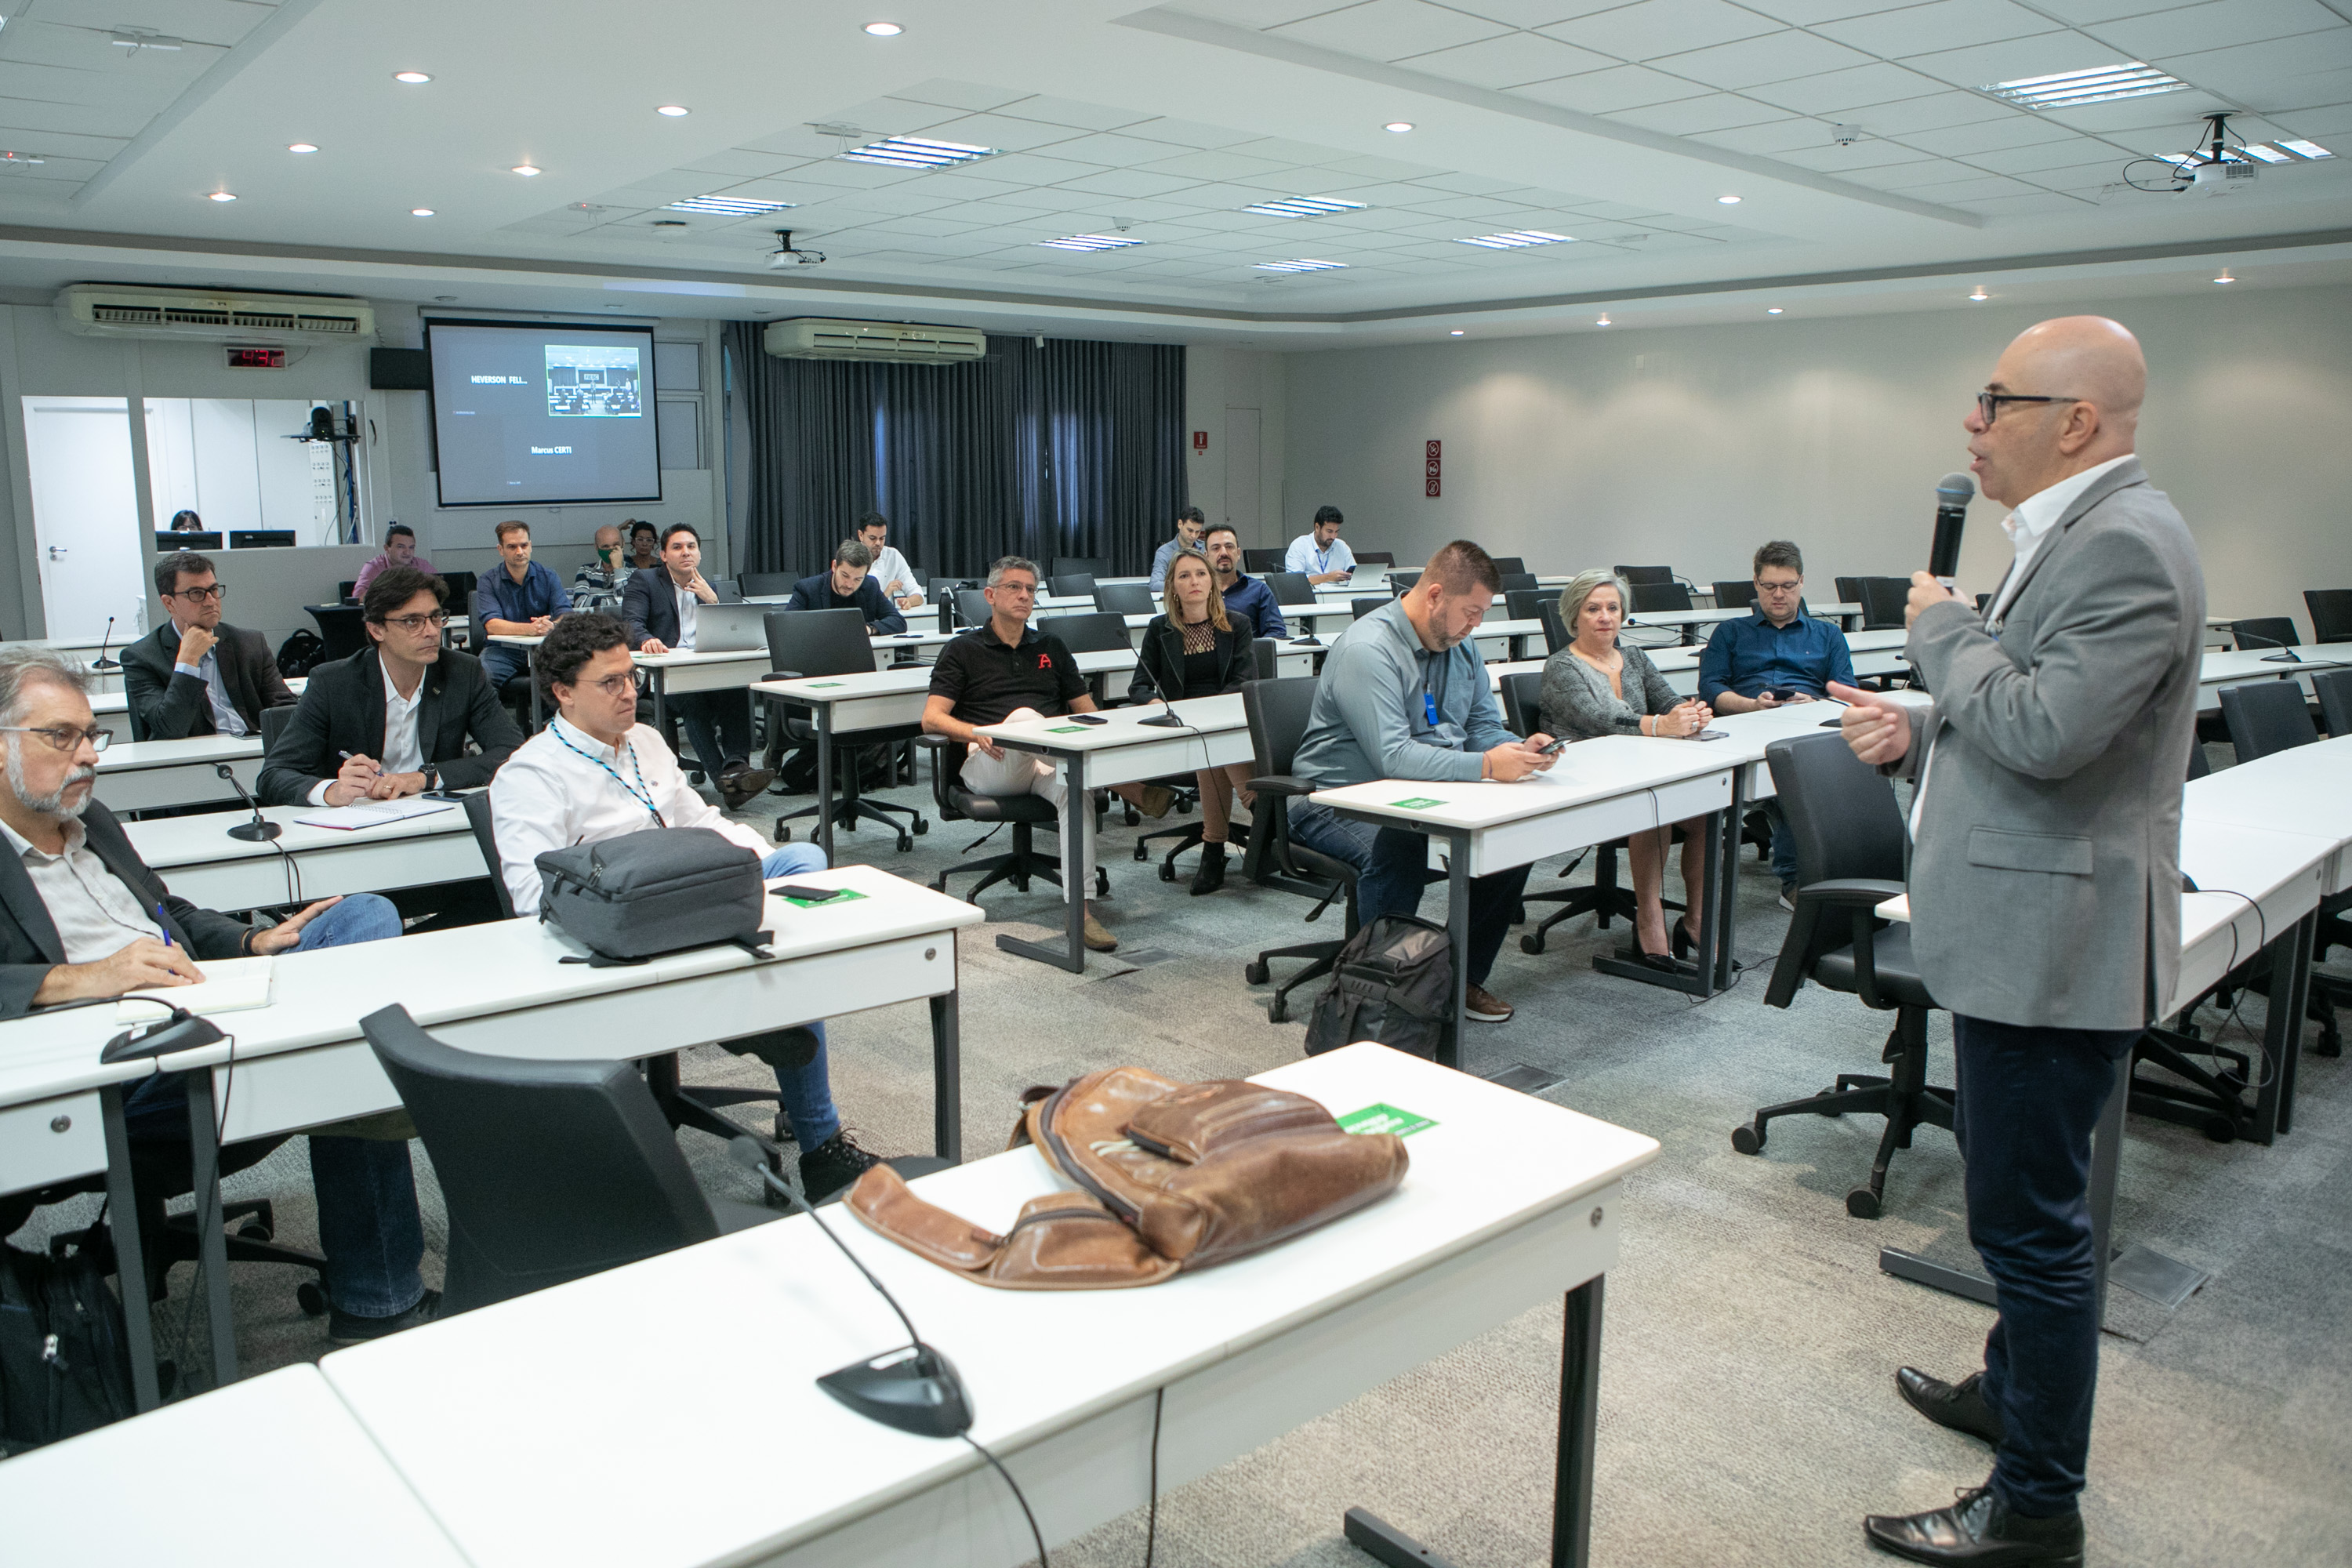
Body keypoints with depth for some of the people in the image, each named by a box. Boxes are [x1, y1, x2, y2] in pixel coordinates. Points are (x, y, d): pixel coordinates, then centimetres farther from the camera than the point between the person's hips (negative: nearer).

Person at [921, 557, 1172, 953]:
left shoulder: (1051, 647, 25)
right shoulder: (963, 650, 14)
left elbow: (1088, 712, 20)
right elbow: (932, 719, 2)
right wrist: (975, 733, -20)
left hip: (1049, 761, 3)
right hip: (990, 763, -2)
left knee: (1074, 787, -35)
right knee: (1024, 716, -36)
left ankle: (1081, 909, -44)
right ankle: (1129, 790, -39)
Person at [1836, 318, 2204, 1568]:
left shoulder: (2126, 545, -19)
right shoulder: (2071, 535, 14)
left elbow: (2046, 728, -28)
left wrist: (1943, 629, -13)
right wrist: (1918, 731, 5)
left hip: (2053, 941, -11)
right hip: (2018, 933, 11)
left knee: (2031, 1217, 0)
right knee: (2015, 1193, 25)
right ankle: (2016, 1389, 44)